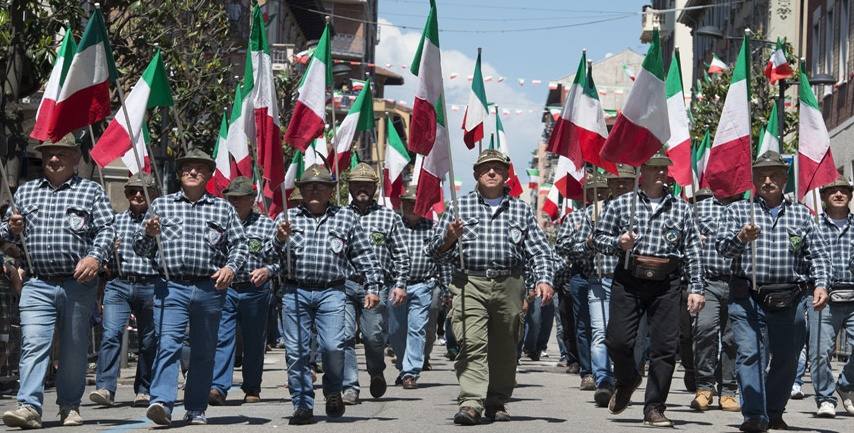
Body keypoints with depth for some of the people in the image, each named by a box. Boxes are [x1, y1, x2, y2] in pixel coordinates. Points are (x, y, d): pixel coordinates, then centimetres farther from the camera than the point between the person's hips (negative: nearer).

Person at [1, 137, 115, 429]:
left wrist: (96, 257, -20)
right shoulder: (25, 191, 17)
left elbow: (107, 230, -1)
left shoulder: (92, 191, 8)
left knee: (74, 349, 5)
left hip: (79, 284, -1)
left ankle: (70, 406, 17)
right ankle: (29, 406, -18)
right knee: (33, 344, -12)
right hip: (37, 286, 1)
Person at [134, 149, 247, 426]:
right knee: (168, 344, -16)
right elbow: (141, 249, 14)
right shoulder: (161, 205, 14)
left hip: (210, 289, 1)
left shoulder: (223, 209, 13)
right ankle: (162, 403, -25)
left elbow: (240, 244, 11)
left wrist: (230, 267, -8)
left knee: (204, 351, 7)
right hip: (171, 288, -1)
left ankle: (196, 409, 15)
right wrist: (148, 233, -8)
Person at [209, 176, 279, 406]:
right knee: (222, 338, -11)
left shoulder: (266, 224, 6)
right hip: (224, 289, 0)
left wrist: (267, 270, -13)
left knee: (254, 341, 9)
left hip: (255, 290, 0)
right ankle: (218, 388, -15)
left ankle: (252, 388, 21)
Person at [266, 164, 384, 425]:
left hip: (331, 292, -1)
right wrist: (279, 240, -13)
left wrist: (372, 287, 6)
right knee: (297, 352, 0)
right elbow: (270, 255, 8)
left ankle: (333, 391, 14)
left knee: (332, 346, -13)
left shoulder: (346, 217, 11)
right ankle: (303, 407, 7)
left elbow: (364, 254, 13)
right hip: (295, 291, 1)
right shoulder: (287, 218, 12)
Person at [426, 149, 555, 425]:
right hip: (470, 284, -2)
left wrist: (544, 280, -4)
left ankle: (497, 402, 19)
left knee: (504, 348, 6)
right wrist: (449, 239, -11)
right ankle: (471, 404, -21)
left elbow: (540, 250, 12)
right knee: (472, 344, -15)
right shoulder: (460, 208, 12)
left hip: (509, 286, 2)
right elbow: (435, 252, 11)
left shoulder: (521, 210, 16)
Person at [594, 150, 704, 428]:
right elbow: (599, 237, 10)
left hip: (667, 283, 1)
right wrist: (618, 243, -11)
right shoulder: (621, 205, 7)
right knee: (618, 340, -6)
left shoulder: (681, 209, 10)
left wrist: (696, 288, 2)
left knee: (665, 347, -3)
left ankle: (654, 408, 7)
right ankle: (627, 380, 27)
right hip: (629, 280, -1)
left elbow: (692, 251, 9)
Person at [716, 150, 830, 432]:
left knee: (787, 359, 8)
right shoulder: (738, 210, 10)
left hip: (789, 301, 2)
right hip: (748, 299, -2)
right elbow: (722, 247, -2)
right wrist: (740, 238, -24)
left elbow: (818, 254, 11)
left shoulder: (801, 214, 14)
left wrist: (820, 284, -5)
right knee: (750, 354, -13)